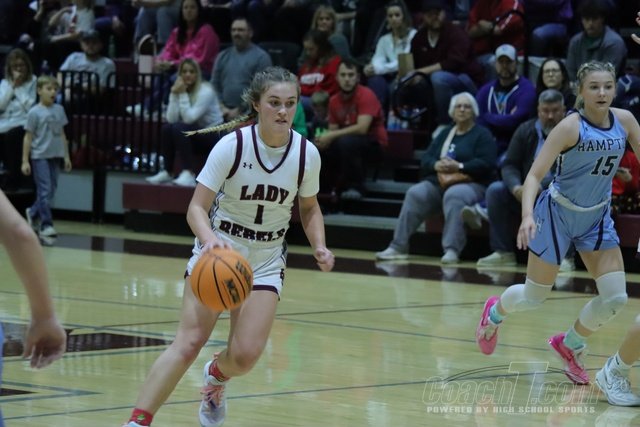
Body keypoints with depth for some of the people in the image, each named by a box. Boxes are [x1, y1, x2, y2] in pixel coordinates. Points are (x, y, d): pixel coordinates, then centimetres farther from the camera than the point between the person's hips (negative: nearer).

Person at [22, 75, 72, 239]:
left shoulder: (59, 110, 8)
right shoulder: (34, 112, -7)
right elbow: (28, 137, -5)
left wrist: (66, 156, 14)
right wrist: (25, 161, -7)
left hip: (55, 156, 5)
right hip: (40, 156, -5)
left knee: (51, 191, 9)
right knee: (45, 191, -8)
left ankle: (33, 213, 30)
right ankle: (46, 225, -5)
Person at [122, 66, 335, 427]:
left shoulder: (307, 154, -8)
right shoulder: (232, 145, -17)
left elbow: (310, 208, 11)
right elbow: (197, 207, -18)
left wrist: (320, 247, -6)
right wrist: (210, 238, -38)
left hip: (267, 261, 3)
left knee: (245, 356, -10)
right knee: (189, 342, -19)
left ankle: (216, 377, 27)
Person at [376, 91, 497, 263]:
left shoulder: (482, 134, 5)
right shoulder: (445, 134, 22)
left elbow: (487, 164, -10)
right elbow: (425, 160, 14)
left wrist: (459, 167, -21)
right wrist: (436, 165, -10)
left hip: (471, 183, -5)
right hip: (439, 182, 5)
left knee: (454, 195, -39)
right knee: (415, 194, -24)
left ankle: (452, 250, -44)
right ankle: (398, 247, -26)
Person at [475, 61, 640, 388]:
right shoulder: (571, 127, -23)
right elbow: (534, 175, -24)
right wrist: (528, 215, -40)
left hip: (596, 218, 4)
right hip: (558, 214, -4)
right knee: (534, 297, 6)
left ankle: (570, 345, 22)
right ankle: (494, 312, 42)